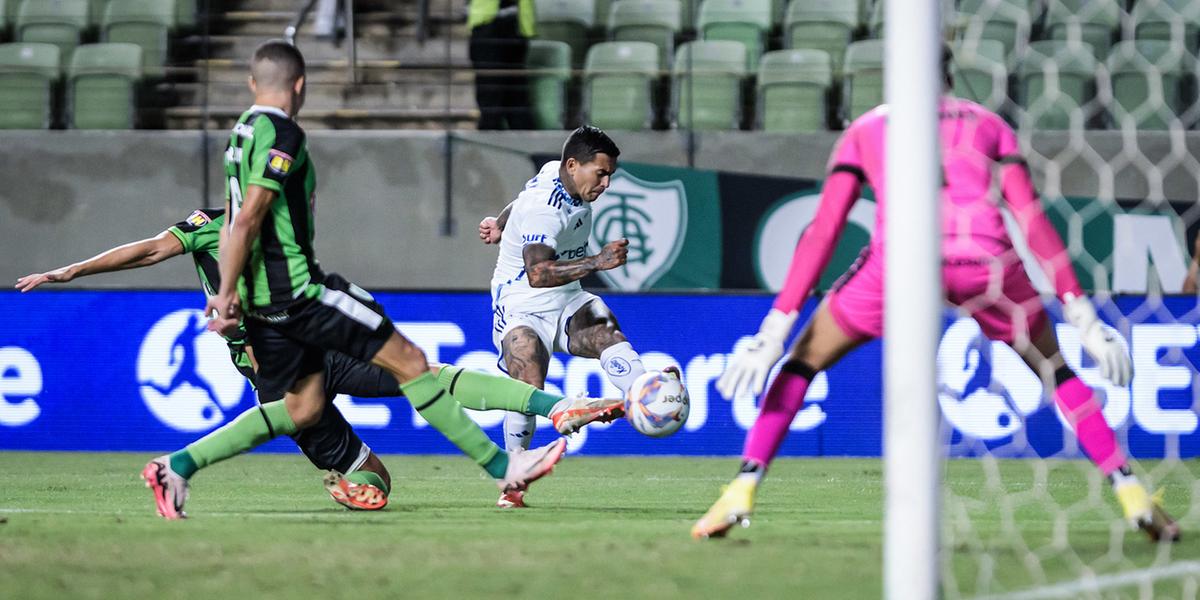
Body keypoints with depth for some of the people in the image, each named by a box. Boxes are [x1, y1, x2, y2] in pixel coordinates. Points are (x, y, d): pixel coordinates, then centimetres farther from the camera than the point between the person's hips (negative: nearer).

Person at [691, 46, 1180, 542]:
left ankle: (741, 492, 7)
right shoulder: (989, 125, 28)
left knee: (805, 358, 20)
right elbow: (1032, 221, 14)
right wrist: (1080, 313, 11)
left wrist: (777, 328, 12)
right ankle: (1132, 496, 16)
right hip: (984, 256, 1)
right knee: (1052, 367, 25)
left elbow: (823, 232, 16)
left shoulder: (865, 130, 27)